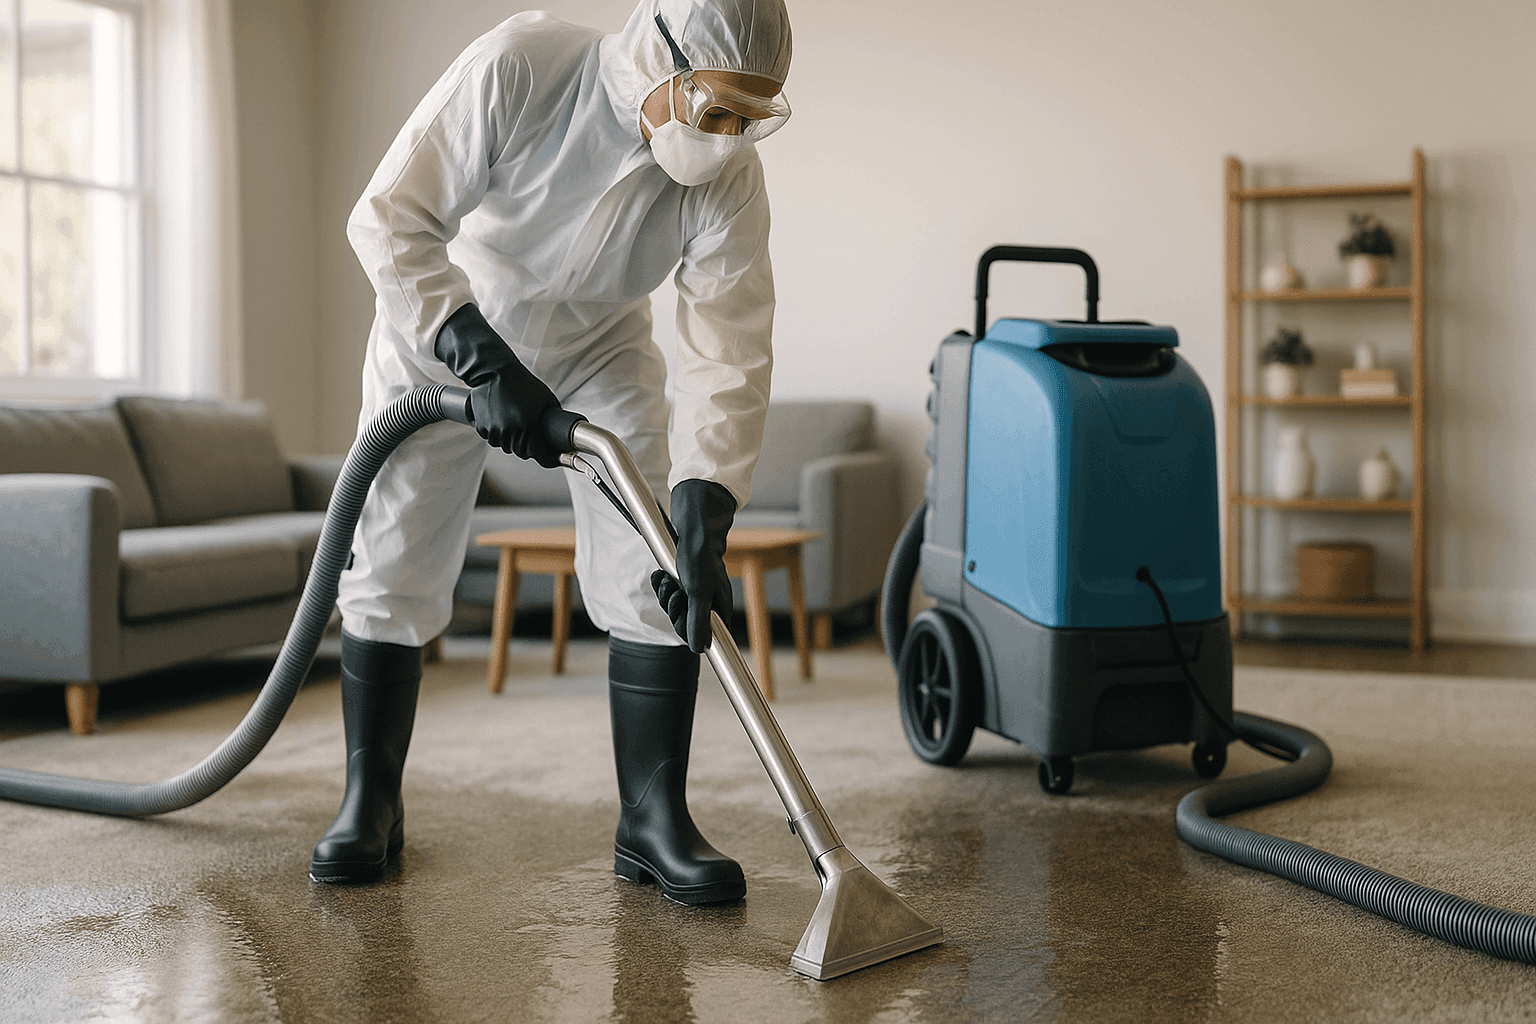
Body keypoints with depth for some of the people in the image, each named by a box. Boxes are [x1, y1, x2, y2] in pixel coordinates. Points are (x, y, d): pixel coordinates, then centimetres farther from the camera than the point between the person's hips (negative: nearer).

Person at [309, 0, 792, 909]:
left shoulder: (730, 179, -25)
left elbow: (731, 357, -26)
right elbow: (391, 222, -31)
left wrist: (703, 524, -35)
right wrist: (484, 363, -38)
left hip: (602, 349, 2)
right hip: (444, 329, -1)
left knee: (658, 576, -10)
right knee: (392, 572, -1)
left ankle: (654, 818, 1)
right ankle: (372, 803, 16)